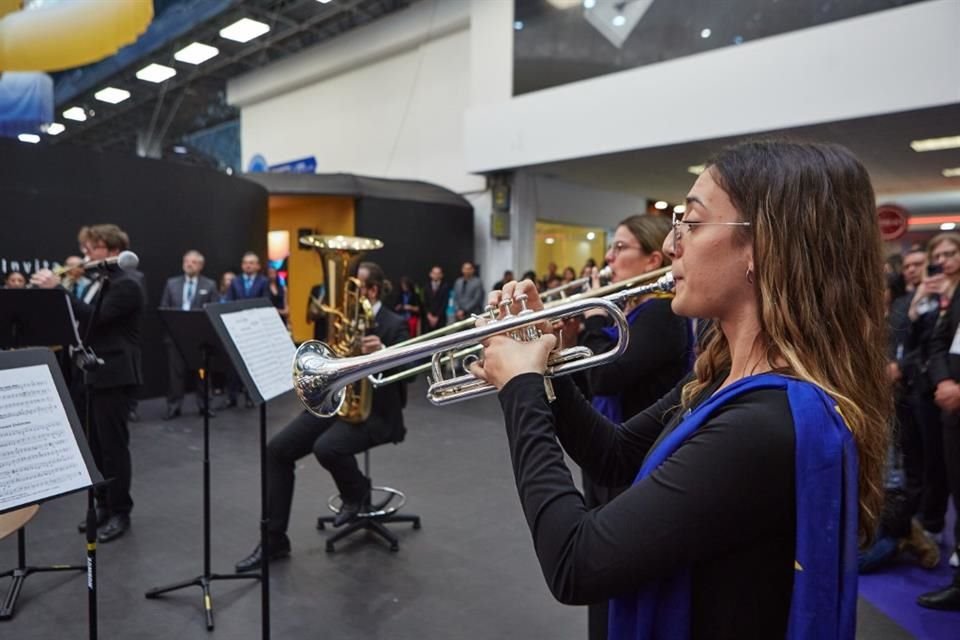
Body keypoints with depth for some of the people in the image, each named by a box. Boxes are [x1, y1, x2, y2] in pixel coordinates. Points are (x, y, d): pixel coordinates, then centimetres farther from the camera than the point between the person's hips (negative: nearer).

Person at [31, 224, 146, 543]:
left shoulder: (127, 285, -13)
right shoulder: (98, 283, 17)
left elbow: (96, 318, -25)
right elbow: (83, 319, 14)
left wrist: (58, 290, -24)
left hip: (114, 375, -9)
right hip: (93, 373, 9)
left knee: (114, 445, -2)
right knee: (96, 444, 14)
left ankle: (120, 513, 10)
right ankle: (104, 505, 27)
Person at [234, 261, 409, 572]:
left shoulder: (394, 325, -10)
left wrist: (382, 352, -37)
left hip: (374, 411, -7)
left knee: (326, 448, -34)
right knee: (277, 449, -8)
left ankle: (357, 492, 2)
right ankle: (274, 539, 3)